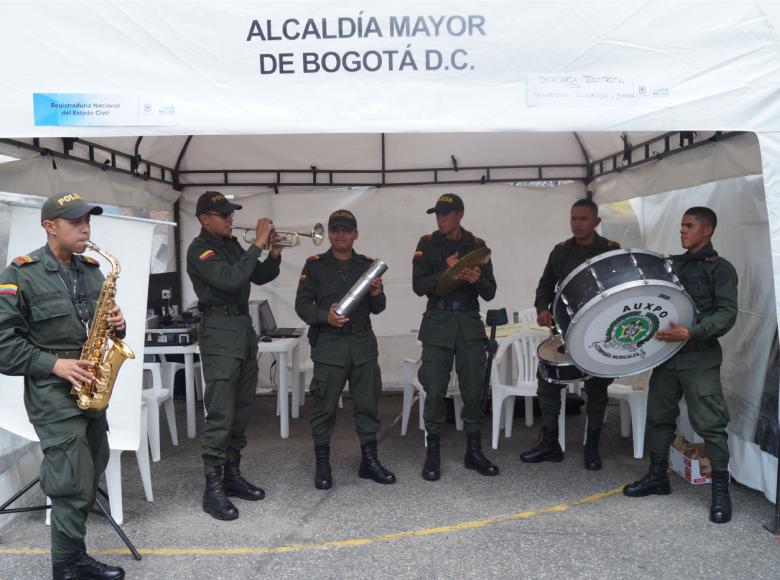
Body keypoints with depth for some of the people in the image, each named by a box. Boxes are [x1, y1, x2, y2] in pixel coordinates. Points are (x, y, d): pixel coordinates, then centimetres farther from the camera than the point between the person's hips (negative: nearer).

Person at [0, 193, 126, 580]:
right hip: (53, 395, -7)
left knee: (88, 480, 14)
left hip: (91, 389, 7)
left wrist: (116, 325, -4)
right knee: (74, 486, -6)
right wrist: (54, 364, -20)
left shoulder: (91, 270, 9)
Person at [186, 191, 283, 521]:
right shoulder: (200, 249, -8)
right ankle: (213, 488, -4)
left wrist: (274, 253, 2)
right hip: (219, 330, -8)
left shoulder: (232, 245, 16)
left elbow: (260, 277, 20)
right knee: (221, 413, -9)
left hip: (243, 327, 9)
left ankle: (232, 475, 21)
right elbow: (229, 280, -24)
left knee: (242, 410, 11)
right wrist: (258, 244, -20)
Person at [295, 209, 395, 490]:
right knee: (325, 406, 2)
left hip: (363, 343, 3)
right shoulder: (315, 265, 3)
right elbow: (302, 304, -2)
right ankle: (322, 464, 15)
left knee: (368, 403, 8)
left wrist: (376, 294, -11)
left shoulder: (368, 265, 11)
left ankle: (369, 460, 21)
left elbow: (377, 309, 11)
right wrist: (325, 316, -19)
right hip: (329, 344, -3)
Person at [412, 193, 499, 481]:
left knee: (473, 390, 5)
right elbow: (419, 286, -6)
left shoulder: (477, 246, 6)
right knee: (434, 391, -2)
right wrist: (446, 271, -20)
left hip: (470, 323, 2)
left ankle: (474, 451, 19)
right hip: (438, 322, -1)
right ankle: (432, 454, 11)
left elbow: (490, 293, 4)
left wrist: (477, 279, -17)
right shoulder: (427, 244, 3)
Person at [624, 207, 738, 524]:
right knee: (659, 416, 12)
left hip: (700, 359, -6)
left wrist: (690, 333, -24)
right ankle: (658, 476, 26)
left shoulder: (720, 268, -3)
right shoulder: (671, 264, 14)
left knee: (710, 423, -4)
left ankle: (721, 489, 9)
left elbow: (727, 313, -12)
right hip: (666, 355, 6)